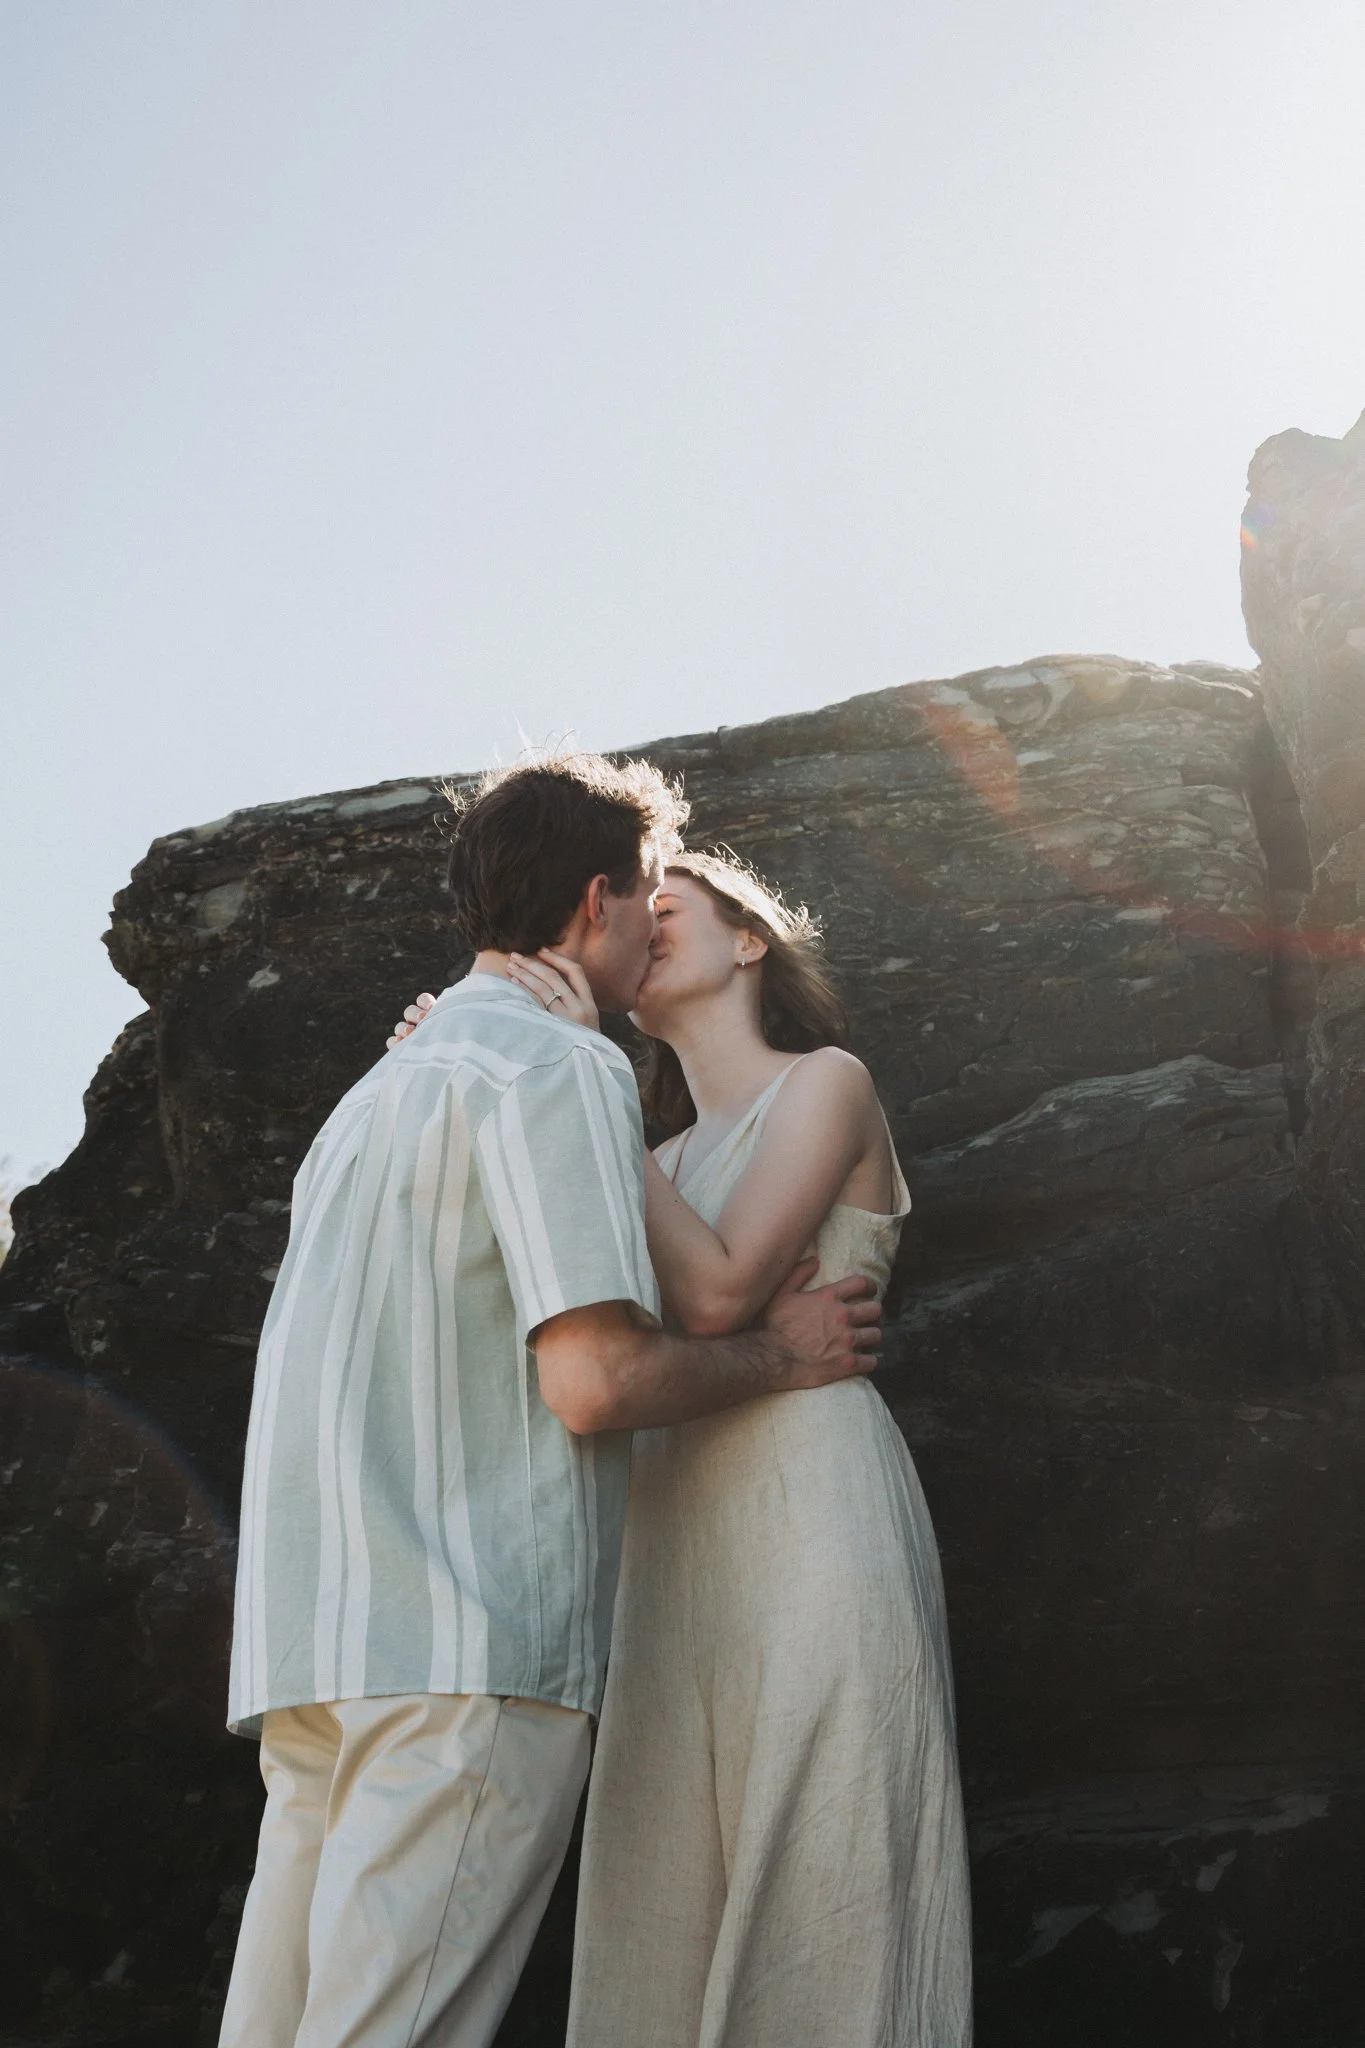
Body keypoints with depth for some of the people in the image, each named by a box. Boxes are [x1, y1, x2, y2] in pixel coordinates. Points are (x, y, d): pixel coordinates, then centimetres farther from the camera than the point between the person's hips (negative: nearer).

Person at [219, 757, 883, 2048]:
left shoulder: (389, 1082, 25)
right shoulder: (559, 1066, -4)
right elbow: (596, 1378, -14)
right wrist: (779, 1355, 3)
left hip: (308, 1647, 9)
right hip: (463, 1641, -9)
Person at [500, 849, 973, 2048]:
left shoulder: (825, 1085, 5)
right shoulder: (673, 1160, 25)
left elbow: (720, 1293, -11)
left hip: (811, 1520, -7)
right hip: (680, 1547, 7)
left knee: (815, 1905, -9)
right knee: (676, 1929, 1)